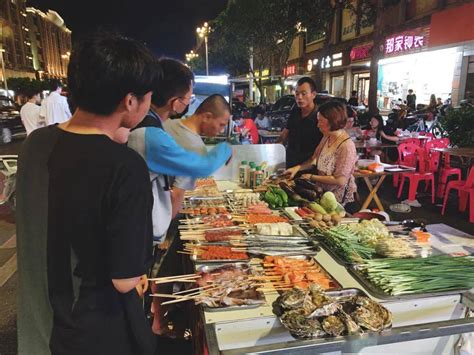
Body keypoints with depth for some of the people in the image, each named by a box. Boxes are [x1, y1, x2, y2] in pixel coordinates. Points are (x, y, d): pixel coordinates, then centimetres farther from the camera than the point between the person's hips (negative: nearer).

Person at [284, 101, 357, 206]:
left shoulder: (347, 146, -23)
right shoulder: (326, 137, 0)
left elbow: (340, 180, -23)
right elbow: (314, 160, 11)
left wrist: (311, 177, -16)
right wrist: (297, 167, -6)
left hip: (339, 200, -7)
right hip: (323, 193, 7)